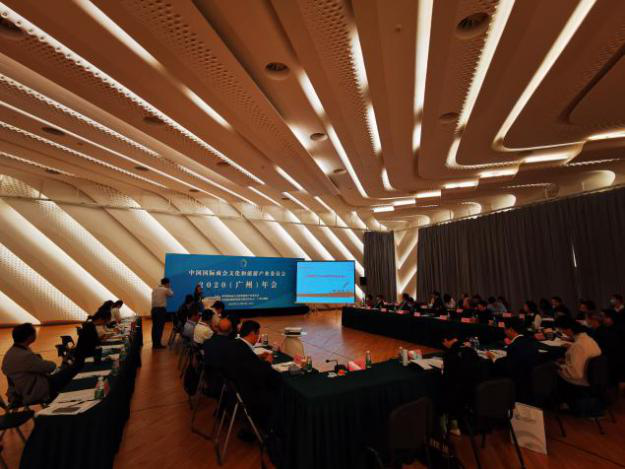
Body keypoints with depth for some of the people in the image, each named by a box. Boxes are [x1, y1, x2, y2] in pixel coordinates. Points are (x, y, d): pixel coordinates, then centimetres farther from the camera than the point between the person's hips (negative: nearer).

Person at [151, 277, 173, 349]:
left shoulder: (154, 289, 12)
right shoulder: (166, 290, -6)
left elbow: (154, 298, 18)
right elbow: (171, 294, 10)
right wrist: (168, 288, 18)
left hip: (154, 309, 6)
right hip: (161, 309, -6)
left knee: (154, 326, 11)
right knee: (160, 327, -1)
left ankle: (154, 343, 17)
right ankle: (158, 344, 2)